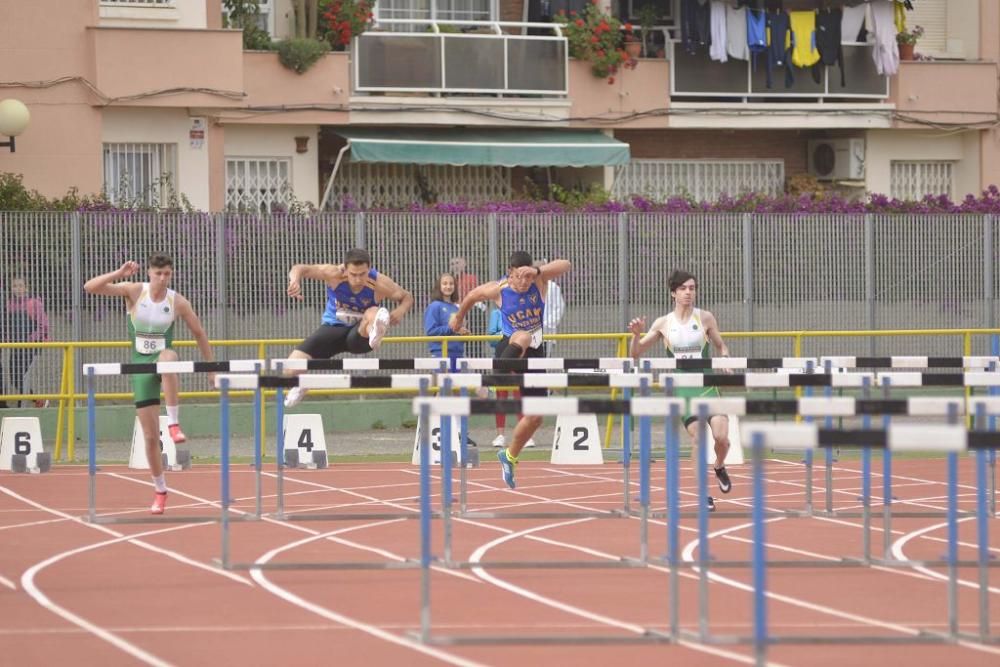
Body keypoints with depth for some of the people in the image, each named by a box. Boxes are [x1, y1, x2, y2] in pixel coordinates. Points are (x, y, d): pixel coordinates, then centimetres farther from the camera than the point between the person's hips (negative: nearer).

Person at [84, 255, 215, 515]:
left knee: (168, 356, -42)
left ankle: (173, 422, -37)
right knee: (150, 436, 0)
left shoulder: (178, 302, -6)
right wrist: (119, 274, -28)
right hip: (140, 364, 1)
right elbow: (90, 287, -14)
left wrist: (211, 368, 9)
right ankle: (160, 491, 17)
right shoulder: (134, 291, -7)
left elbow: (199, 333, 7)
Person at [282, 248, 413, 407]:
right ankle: (299, 386, 23)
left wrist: (401, 310, -28)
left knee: (373, 312, -36)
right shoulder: (335, 275, -22)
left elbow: (407, 297, -5)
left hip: (359, 334, -1)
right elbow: (300, 269, -26)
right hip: (332, 328, 1)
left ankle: (375, 334, -69)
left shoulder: (380, 284, -21)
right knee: (290, 370, -12)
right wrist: (295, 280, -50)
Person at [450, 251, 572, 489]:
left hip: (535, 354, 3)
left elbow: (566, 265, -28)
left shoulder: (540, 281, -12)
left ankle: (509, 457, 27)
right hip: (511, 348, -3)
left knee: (534, 417, 6)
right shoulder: (498, 290, -12)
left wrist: (538, 271, -43)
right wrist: (459, 317, 26)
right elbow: (472, 296, 9)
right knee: (522, 338, -43)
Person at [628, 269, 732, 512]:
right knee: (698, 436, -12)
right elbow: (636, 354, 10)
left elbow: (721, 346, 15)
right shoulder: (663, 323, 5)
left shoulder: (705, 318, 4)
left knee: (721, 436, -15)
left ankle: (719, 467, 20)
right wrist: (636, 335, -10)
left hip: (706, 385, 0)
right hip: (681, 388, 0)